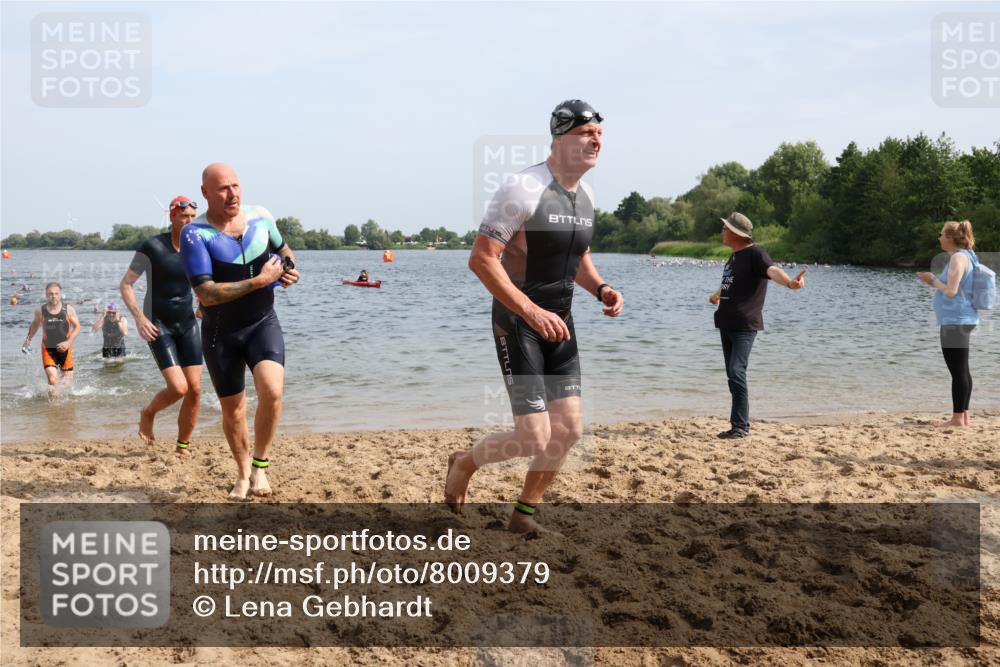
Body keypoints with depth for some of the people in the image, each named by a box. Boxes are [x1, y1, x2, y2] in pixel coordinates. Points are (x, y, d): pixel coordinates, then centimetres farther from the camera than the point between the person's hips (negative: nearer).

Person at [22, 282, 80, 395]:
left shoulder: (68, 309, -7)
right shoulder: (41, 311, -5)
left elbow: (77, 327, -1)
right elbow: (35, 324, 16)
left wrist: (68, 342, -14)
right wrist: (28, 339, 25)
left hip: (64, 349, 1)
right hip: (48, 349, -1)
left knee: (68, 380, 10)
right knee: (52, 379, -17)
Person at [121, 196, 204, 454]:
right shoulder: (152, 246, -11)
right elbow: (125, 284, -6)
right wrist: (139, 317, -18)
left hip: (188, 324, 5)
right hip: (158, 326, -5)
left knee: (195, 390, -1)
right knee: (178, 388, -16)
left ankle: (183, 447, 14)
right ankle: (148, 413, 17)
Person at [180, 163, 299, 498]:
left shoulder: (261, 217, -4)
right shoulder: (195, 234, -17)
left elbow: (283, 248, 18)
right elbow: (206, 294, -26)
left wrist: (291, 269, -5)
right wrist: (260, 280, -29)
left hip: (263, 323, 2)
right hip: (220, 333, -1)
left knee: (272, 391, -22)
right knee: (232, 409, 9)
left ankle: (260, 464, 0)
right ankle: (243, 473, 34)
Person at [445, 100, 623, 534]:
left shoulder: (585, 196, 8)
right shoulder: (524, 189, -18)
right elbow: (481, 259, -22)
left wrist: (601, 288, 1)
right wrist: (532, 311, -28)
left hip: (558, 322, 8)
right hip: (517, 320, -8)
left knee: (569, 429, 6)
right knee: (534, 439, -10)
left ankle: (525, 513, 24)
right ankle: (464, 463, 20)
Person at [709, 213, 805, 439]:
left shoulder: (755, 253, -10)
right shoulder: (734, 256, 16)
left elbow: (772, 270, -31)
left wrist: (789, 282, -51)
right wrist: (716, 296, 51)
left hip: (745, 325, -9)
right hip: (726, 324, 9)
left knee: (737, 372, -17)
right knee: (732, 375, 9)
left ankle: (740, 426, -12)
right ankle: (740, 424, 15)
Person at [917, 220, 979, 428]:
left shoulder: (959, 257, -14)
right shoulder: (964, 256, 16)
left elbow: (951, 290, -22)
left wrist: (933, 280, -6)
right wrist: (934, 281, 13)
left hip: (955, 321, -11)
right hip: (960, 320, 11)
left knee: (958, 371, -7)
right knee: (961, 370, 13)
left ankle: (958, 418, -4)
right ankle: (963, 416, 19)